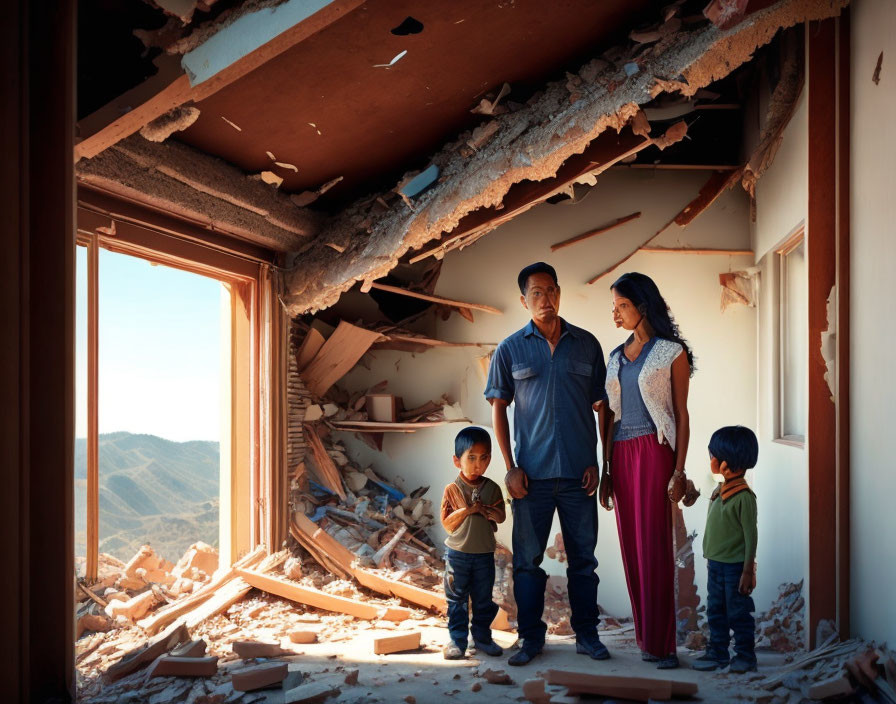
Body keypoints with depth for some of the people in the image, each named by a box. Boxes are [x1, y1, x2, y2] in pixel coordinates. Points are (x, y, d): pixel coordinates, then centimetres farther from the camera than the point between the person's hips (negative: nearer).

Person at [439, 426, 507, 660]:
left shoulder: (492, 488, 0)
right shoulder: (452, 489, -6)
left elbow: (501, 516, -2)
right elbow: (447, 522, -9)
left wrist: (485, 510, -20)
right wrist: (466, 511, -21)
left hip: (484, 553, 2)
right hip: (457, 553, -2)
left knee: (484, 599, 11)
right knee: (457, 599, 4)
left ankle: (482, 636, 23)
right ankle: (457, 640, 12)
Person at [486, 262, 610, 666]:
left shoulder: (586, 345, 5)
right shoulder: (511, 350, 3)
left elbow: (601, 407, 8)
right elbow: (498, 409, 5)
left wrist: (596, 463, 1)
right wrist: (510, 467, -2)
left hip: (579, 473, 1)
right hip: (532, 475, 0)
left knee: (583, 557, 8)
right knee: (527, 558, 6)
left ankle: (586, 634, 21)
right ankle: (531, 637, 18)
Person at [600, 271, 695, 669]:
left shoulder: (672, 353, -1)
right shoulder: (616, 357, 15)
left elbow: (681, 414, -4)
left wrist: (679, 471, -10)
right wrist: (605, 471, 13)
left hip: (654, 453, -6)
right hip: (621, 457, 6)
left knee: (653, 548, -7)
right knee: (631, 549, 6)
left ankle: (661, 645, -1)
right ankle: (645, 638, 15)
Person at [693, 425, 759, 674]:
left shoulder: (744, 496, -19)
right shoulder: (718, 491, 6)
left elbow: (750, 534, -17)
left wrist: (747, 571, -16)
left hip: (735, 566, -8)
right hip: (715, 564, 8)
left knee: (738, 612, 3)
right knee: (715, 611, 13)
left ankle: (745, 655, 15)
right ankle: (717, 651, 23)